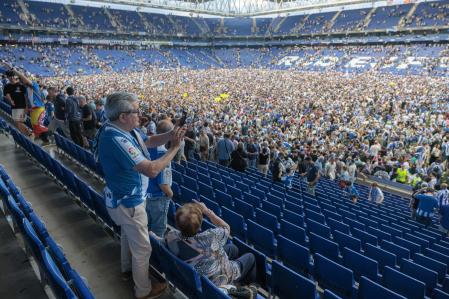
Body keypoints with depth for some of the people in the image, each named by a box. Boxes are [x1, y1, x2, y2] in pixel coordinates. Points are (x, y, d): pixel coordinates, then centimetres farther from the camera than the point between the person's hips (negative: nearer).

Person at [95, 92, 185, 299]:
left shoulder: (123, 129, -6)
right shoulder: (117, 139, -35)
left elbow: (147, 141, 8)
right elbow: (152, 170, -38)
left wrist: (169, 136, -12)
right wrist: (174, 148, -26)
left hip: (123, 198, 10)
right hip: (128, 203, -10)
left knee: (128, 235, 31)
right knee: (142, 248, 10)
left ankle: (127, 269, 56)